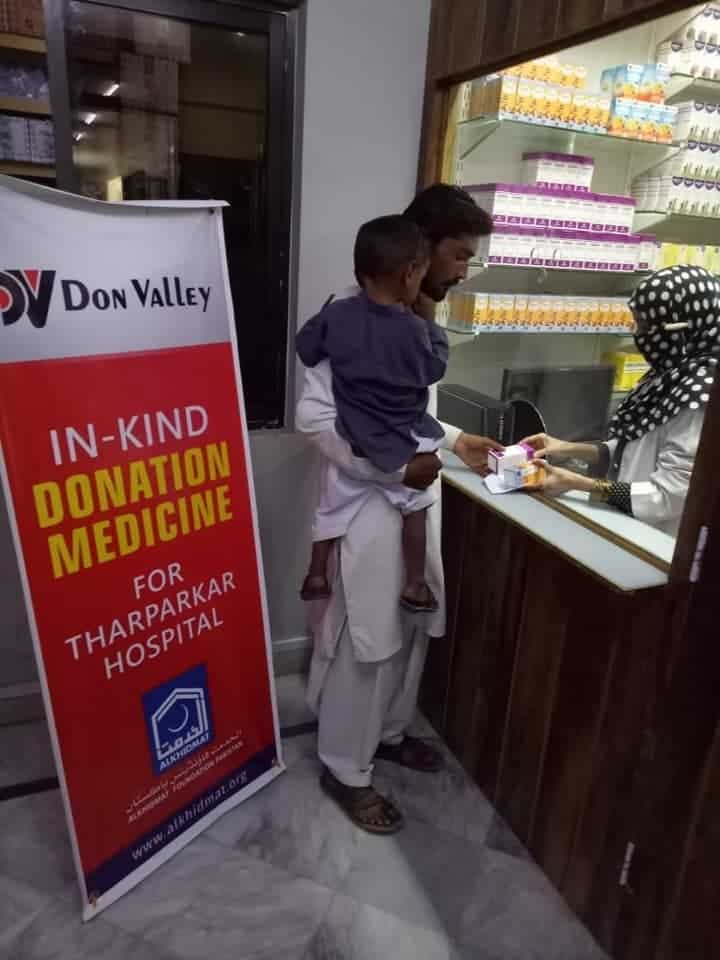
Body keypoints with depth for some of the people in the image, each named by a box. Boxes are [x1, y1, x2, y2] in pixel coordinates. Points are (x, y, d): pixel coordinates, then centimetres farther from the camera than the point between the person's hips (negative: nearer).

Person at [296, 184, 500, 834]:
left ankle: (388, 732, 44)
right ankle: (346, 770, 28)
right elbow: (315, 415, -20)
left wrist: (454, 439, 4)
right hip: (369, 505, -9)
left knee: (412, 628, 21)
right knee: (364, 643, 6)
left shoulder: (420, 315, 9)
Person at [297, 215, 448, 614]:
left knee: (333, 508, 19)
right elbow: (435, 369, -3)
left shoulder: (336, 314, -10)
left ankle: (316, 575, 30)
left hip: (351, 439, 3)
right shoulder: (415, 329, -19)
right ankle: (414, 584, 25)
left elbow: (305, 349, 4)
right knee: (414, 510, 18)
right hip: (404, 444, -2)